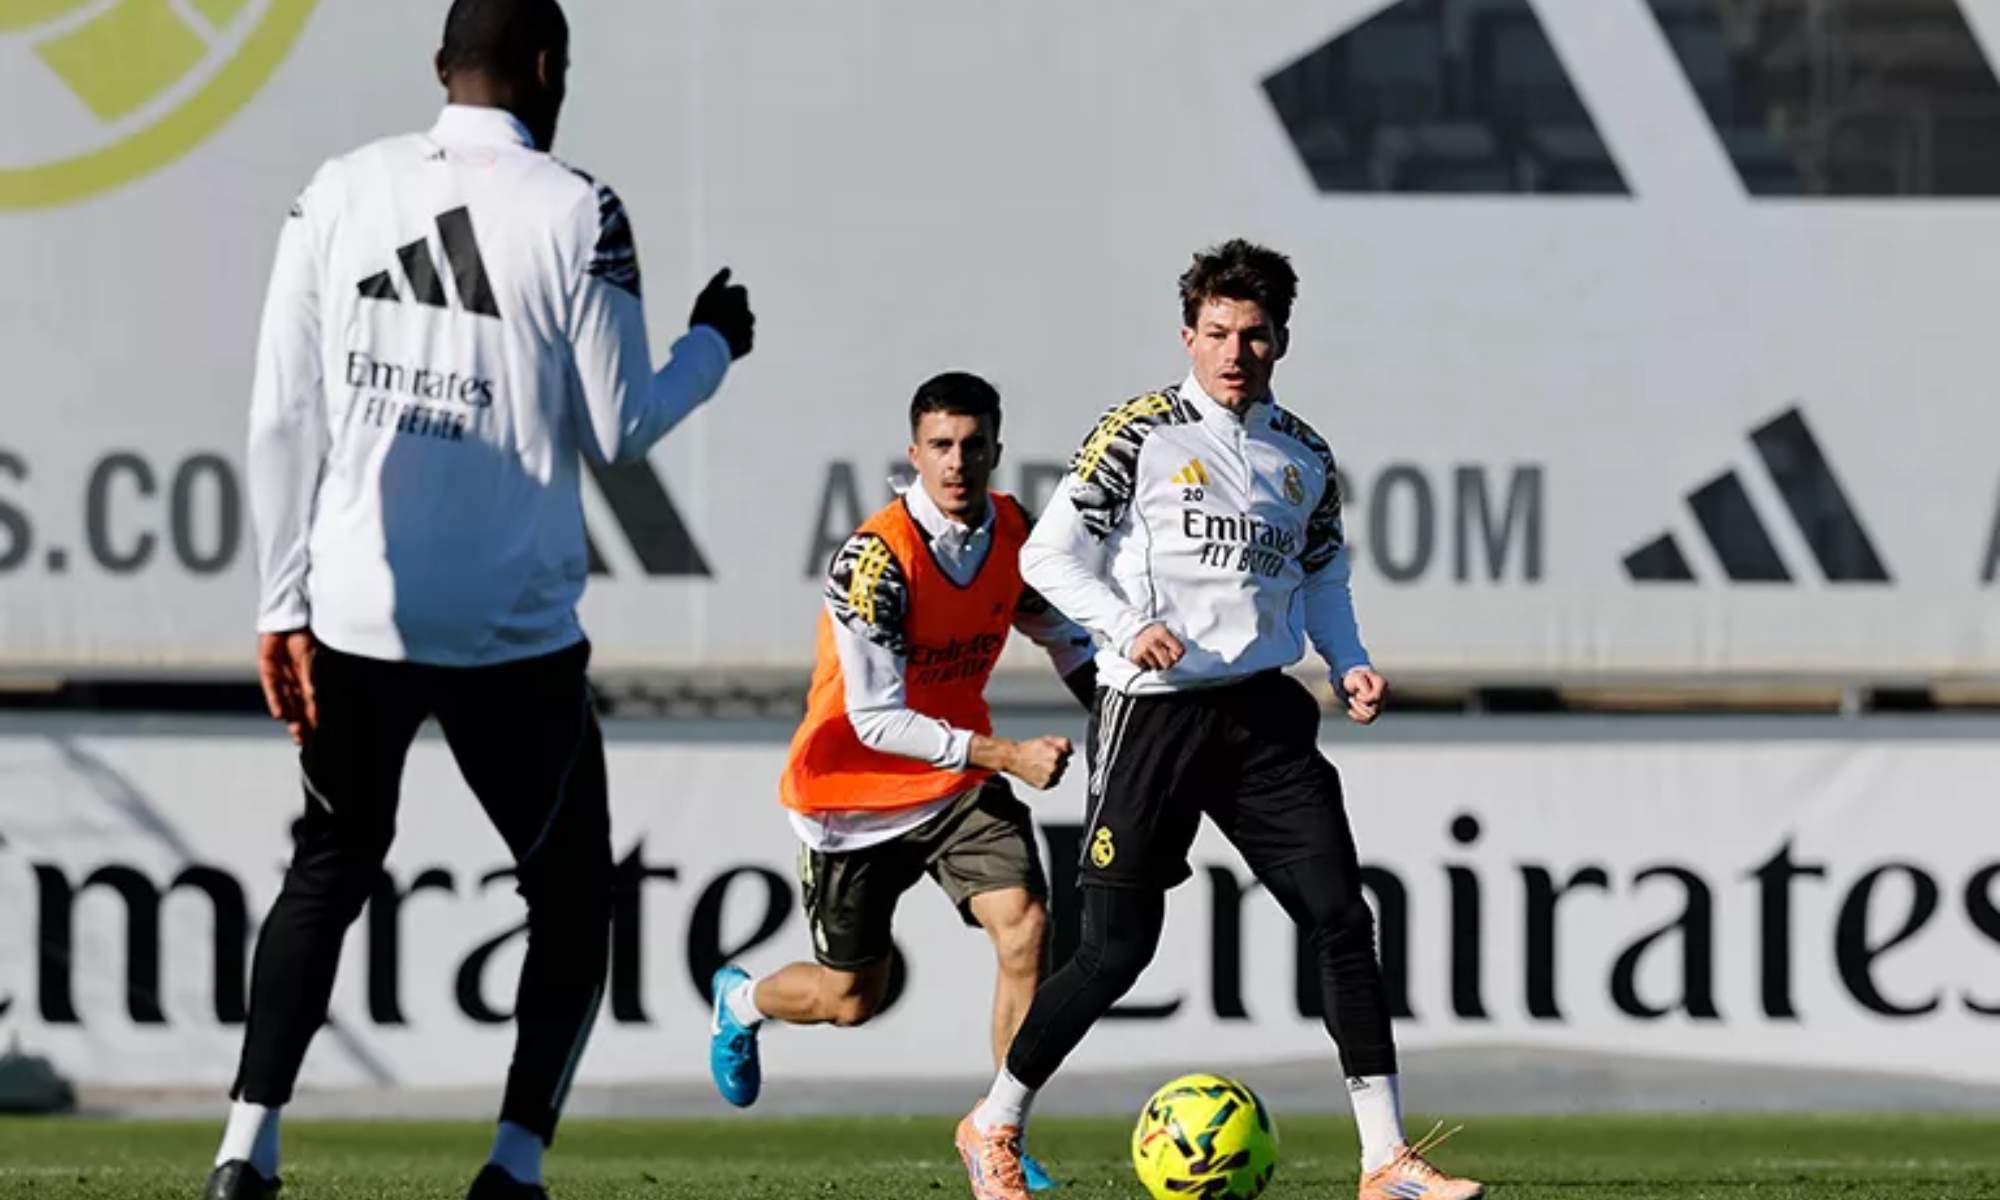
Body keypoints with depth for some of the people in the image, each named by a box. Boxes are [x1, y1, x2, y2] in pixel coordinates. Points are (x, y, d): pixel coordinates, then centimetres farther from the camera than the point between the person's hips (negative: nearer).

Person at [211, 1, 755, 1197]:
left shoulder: (342, 191, 1)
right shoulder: (575, 213, -8)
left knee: (332, 866, 20)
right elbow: (616, 429, -5)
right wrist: (713, 346, 14)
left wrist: (284, 603, 7)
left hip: (354, 611, 3)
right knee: (573, 892, 14)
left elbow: (285, 415, 1)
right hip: (511, 626, -3)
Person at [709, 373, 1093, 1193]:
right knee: (851, 998, 8)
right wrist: (1005, 755, -33)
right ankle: (741, 1003, 44)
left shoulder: (1015, 532, -7)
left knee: (1024, 926, -19)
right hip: (854, 792, -4)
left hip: (960, 781, 4)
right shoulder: (878, 557, -27)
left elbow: (1060, 633, 14)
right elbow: (876, 719, -27)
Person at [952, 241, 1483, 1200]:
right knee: (1117, 950, -1)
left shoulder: (1304, 456, 12)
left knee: (1341, 919, -7)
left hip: (1261, 714, 5)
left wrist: (1349, 664, 8)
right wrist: (1128, 628, -20)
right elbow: (1049, 554, -5)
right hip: (1152, 714, -4)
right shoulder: (1141, 433, -4)